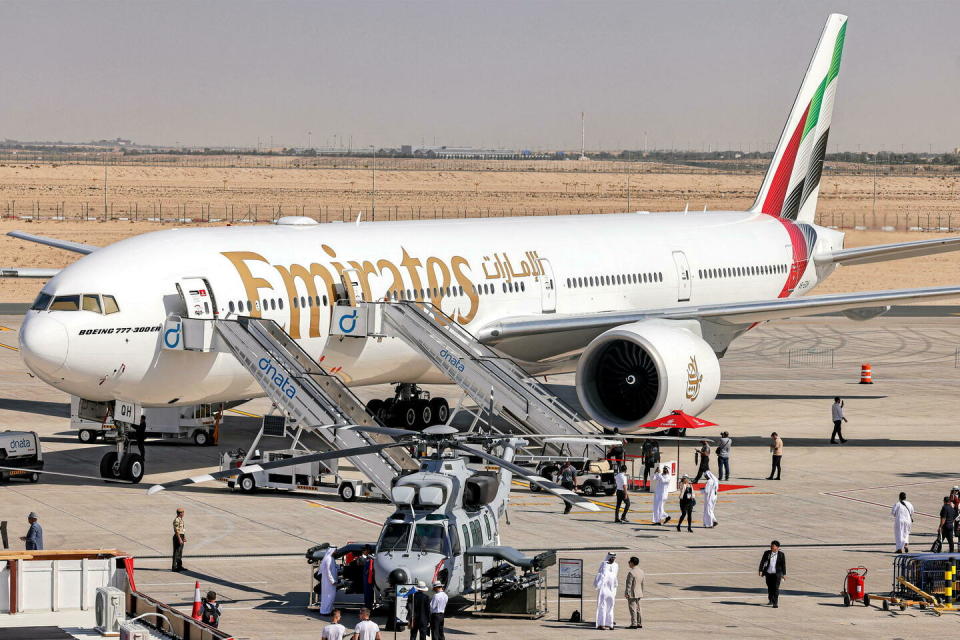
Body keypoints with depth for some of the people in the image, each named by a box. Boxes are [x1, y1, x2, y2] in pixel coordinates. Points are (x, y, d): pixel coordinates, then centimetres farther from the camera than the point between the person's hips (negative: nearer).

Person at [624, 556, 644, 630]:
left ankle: (634, 624, 0)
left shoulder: (631, 573, -20)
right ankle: (639, 623, 20)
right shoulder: (641, 571, 6)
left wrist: (627, 593, -14)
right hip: (639, 593, 8)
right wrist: (642, 592, 23)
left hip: (632, 594, -8)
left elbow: (629, 584, -19)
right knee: (637, 609, 16)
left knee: (633, 609, -2)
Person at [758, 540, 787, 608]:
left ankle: (775, 603, -7)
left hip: (777, 574, -3)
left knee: (776, 588, -10)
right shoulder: (767, 553, 2)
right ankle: (770, 600, 32)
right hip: (768, 573, 3)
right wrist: (761, 571, -3)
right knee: (770, 587, 13)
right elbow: (762, 562, 4)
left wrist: (784, 574, 5)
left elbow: (783, 565, 4)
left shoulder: (781, 554, -2)